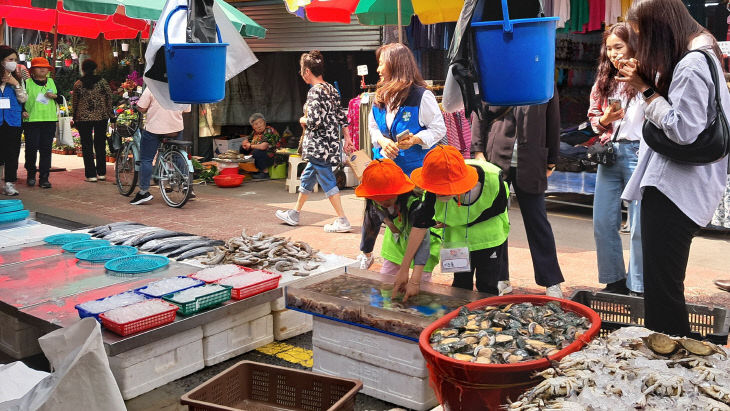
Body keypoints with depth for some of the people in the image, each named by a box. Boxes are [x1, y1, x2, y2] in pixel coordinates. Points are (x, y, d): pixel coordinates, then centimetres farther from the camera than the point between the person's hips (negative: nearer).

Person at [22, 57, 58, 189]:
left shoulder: (52, 82, 14)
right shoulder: (27, 83, 4)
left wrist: (54, 96, -2)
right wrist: (22, 111, -11)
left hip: (50, 120, 3)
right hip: (31, 120, -2)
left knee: (46, 150, 0)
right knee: (31, 148, -3)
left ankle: (44, 178, 4)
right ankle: (31, 174, 17)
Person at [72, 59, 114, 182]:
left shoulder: (78, 84, -1)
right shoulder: (102, 81, -1)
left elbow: (74, 102, 4)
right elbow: (109, 98, 1)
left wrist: (74, 118, 14)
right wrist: (111, 115, 10)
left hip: (83, 118, -1)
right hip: (101, 117, 1)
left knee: (87, 146, 4)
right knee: (100, 144, 11)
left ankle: (91, 174, 1)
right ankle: (101, 173, 13)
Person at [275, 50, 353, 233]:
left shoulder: (315, 91, -16)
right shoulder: (331, 89, 10)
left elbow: (314, 120, -23)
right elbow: (341, 116, 13)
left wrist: (303, 120, -2)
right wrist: (347, 139, 17)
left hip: (319, 145, -10)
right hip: (331, 142, 10)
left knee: (327, 180, -4)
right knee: (307, 177, 20)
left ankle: (342, 221, -3)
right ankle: (294, 214, 34)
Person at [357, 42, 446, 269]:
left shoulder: (421, 96, -13)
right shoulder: (381, 96, 6)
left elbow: (439, 129, -9)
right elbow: (372, 125, 15)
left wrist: (415, 139, -24)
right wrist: (382, 141, -6)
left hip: (413, 169, -5)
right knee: (373, 209, 9)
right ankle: (365, 254, 33)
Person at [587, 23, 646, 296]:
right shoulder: (603, 82, 16)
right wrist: (605, 120, 0)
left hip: (638, 153, -6)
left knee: (639, 227, -3)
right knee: (603, 223, 7)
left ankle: (638, 288, 9)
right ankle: (615, 282, 21)